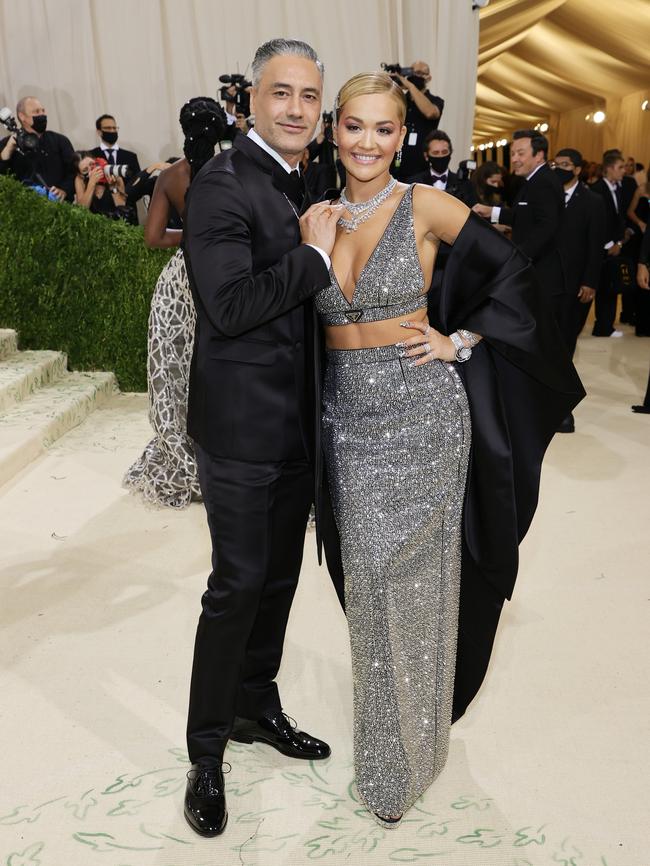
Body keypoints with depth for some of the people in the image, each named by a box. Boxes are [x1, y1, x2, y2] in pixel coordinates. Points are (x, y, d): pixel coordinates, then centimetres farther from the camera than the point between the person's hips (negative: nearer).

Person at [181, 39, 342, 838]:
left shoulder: (297, 188, 13)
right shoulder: (222, 185, -14)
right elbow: (230, 305, -24)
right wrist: (313, 256, -18)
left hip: (295, 423, 8)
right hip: (241, 425, -8)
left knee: (279, 577, 17)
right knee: (239, 584, 0)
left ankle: (257, 707, 38)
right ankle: (206, 752, 20)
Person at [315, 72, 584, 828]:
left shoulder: (424, 206, -7)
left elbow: (512, 273, -2)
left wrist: (462, 342, -7)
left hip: (420, 416, -3)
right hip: (349, 418, 4)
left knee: (416, 582, 6)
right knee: (369, 581, 13)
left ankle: (411, 752, 27)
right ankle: (381, 733, 36)